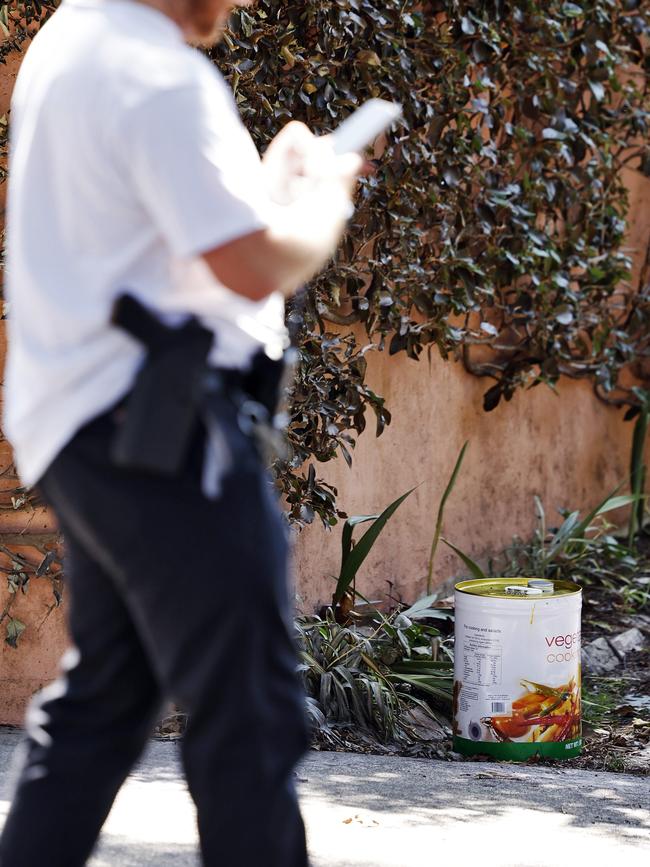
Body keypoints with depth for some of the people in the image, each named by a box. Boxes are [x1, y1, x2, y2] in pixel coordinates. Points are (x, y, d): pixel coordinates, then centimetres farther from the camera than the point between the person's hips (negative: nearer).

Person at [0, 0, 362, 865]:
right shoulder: (160, 77, -18)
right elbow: (255, 266, -20)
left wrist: (273, 183, 16)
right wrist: (326, 194, -2)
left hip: (89, 426, 10)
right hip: (161, 428, -10)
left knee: (102, 696, 19)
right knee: (249, 717, -4)